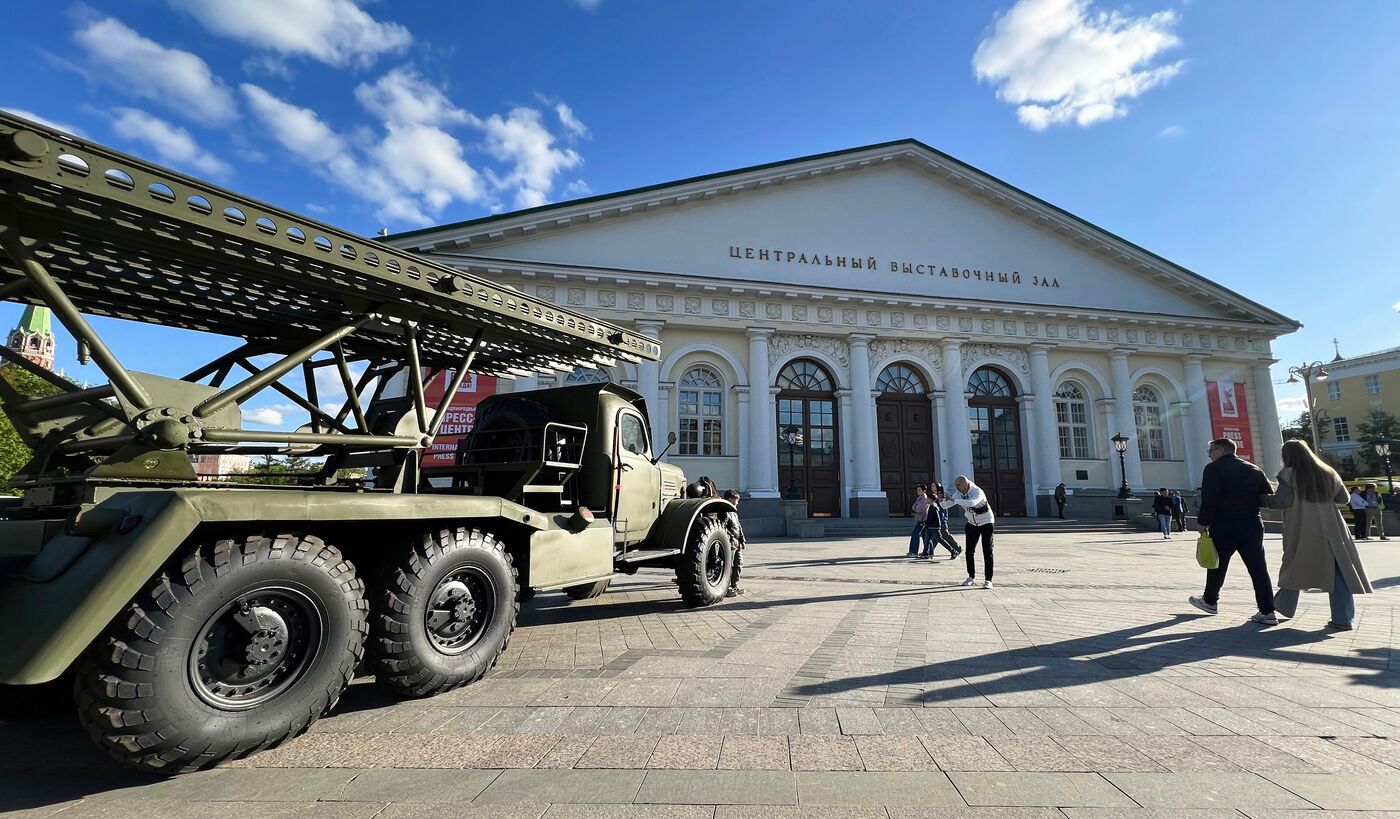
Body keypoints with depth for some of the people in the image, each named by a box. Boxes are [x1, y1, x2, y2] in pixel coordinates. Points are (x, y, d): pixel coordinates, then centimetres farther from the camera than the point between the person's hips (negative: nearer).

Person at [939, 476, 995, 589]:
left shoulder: (977, 491, -29)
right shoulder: (958, 493, -9)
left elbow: (971, 503, -50)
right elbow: (945, 506, -6)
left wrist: (953, 500, -53)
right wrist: (941, 500, -29)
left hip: (986, 522, -6)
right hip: (972, 523, 6)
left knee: (987, 551, -7)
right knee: (970, 551, 5)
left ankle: (988, 580, -2)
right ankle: (971, 577, 18)